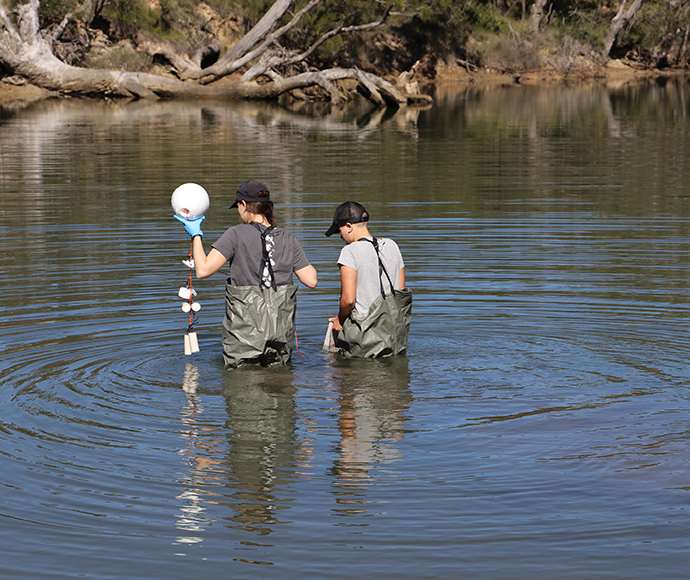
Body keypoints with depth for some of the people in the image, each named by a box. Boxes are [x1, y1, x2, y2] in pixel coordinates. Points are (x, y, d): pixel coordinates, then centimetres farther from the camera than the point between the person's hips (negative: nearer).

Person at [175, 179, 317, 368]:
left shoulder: (237, 235, -9)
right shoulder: (288, 239, 3)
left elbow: (203, 270, -13)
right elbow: (311, 281, 3)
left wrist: (196, 235, 1)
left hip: (245, 331, -3)